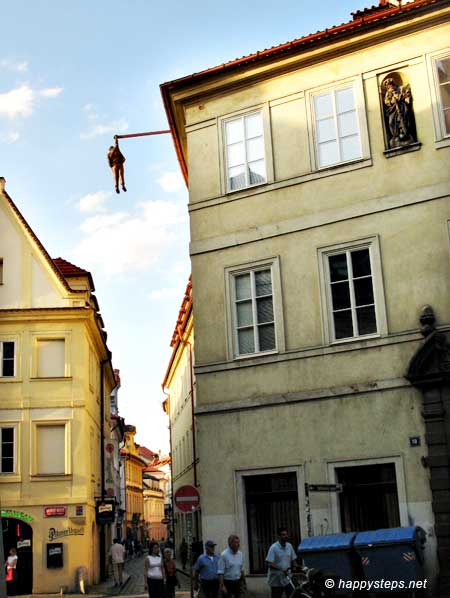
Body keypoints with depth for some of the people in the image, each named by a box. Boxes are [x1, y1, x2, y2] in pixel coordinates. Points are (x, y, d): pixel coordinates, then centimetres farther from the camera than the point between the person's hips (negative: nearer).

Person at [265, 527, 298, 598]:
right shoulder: (273, 547, -13)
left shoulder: (289, 546, 4)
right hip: (276, 580, -5)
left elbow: (293, 560, 14)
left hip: (288, 578, 5)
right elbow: (269, 564, -19)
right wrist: (281, 569, -29)